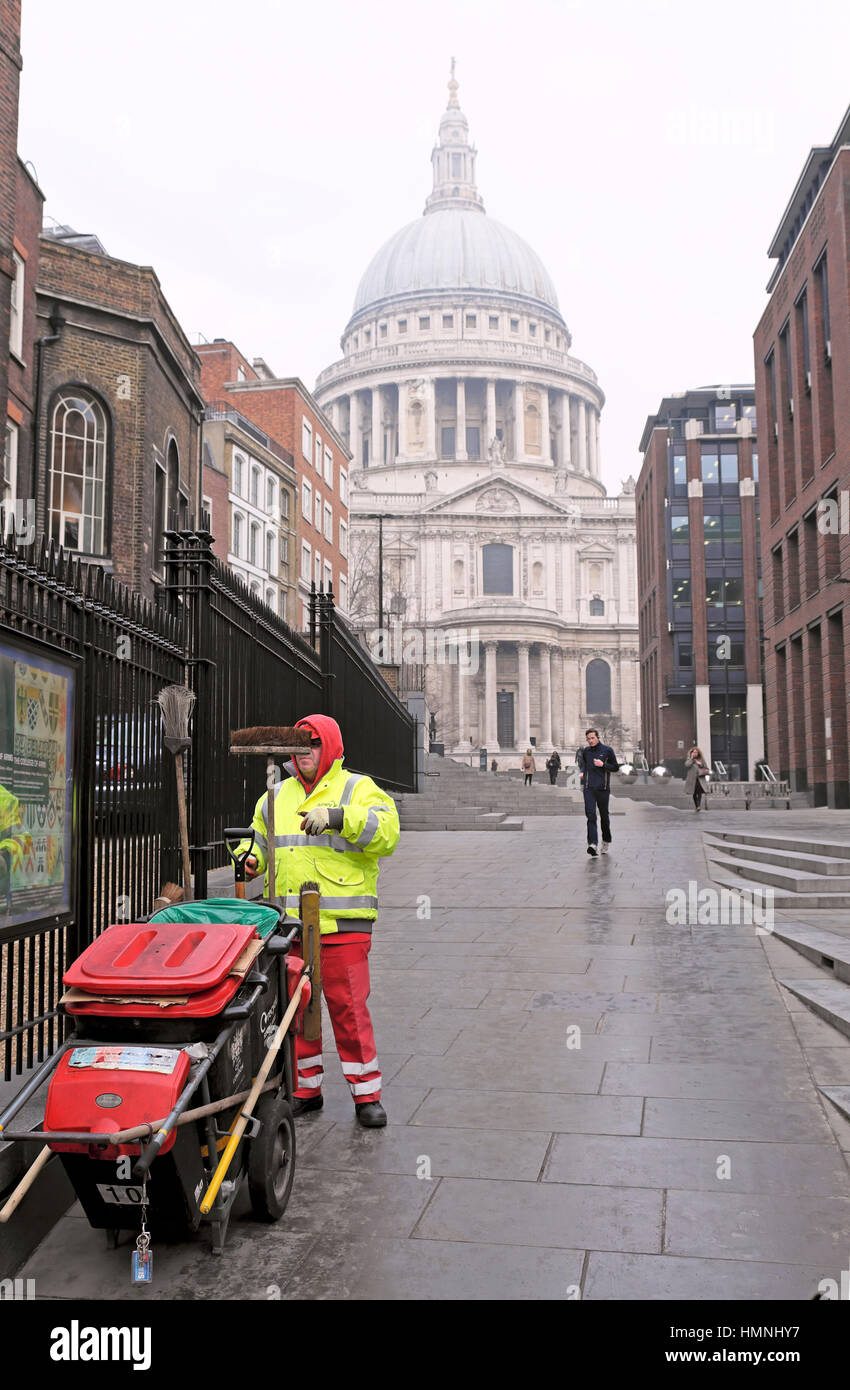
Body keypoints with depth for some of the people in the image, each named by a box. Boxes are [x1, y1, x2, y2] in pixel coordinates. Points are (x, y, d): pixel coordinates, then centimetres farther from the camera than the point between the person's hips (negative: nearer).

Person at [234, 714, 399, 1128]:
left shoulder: (357, 789, 2)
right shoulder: (278, 796, 18)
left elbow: (387, 831, -14)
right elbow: (259, 837, 29)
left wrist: (338, 817, -25)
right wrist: (251, 857, 6)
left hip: (342, 923, -5)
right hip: (288, 923, 5)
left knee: (348, 1006, -3)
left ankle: (367, 1095, 10)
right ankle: (305, 1089, 26)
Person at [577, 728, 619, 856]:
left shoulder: (607, 750, 1)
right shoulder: (585, 751, 9)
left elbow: (615, 767, 3)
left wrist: (603, 765, -11)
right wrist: (582, 772, 8)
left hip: (603, 788, -1)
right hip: (589, 788, 1)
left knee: (604, 816, 8)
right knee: (590, 815, -13)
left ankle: (606, 841, 28)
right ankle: (592, 844, -22)